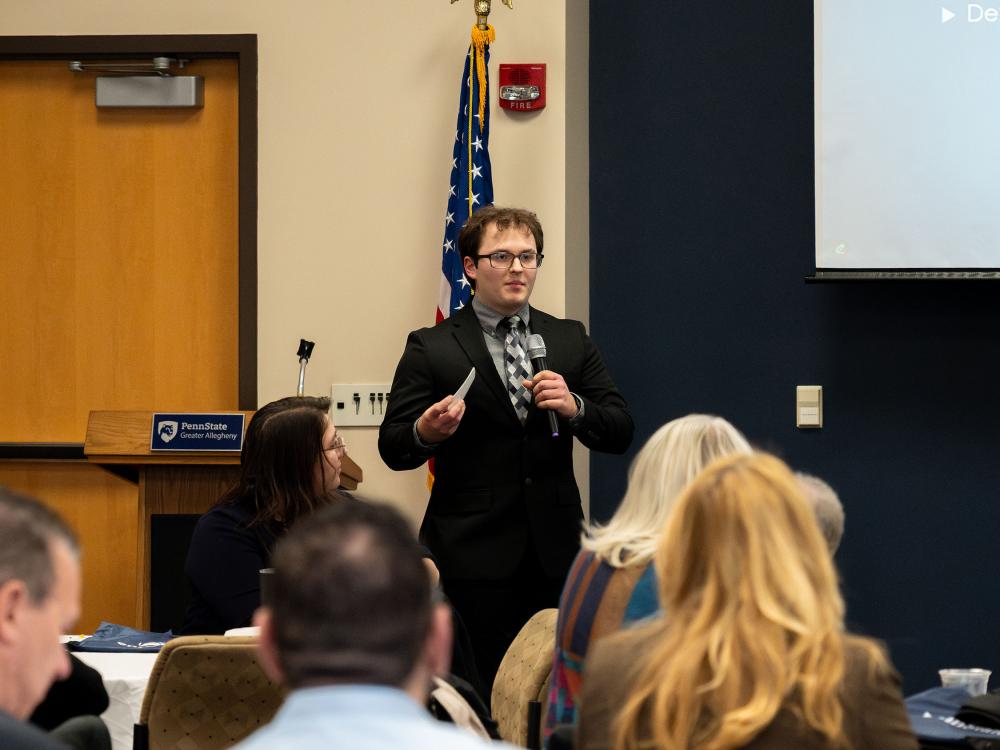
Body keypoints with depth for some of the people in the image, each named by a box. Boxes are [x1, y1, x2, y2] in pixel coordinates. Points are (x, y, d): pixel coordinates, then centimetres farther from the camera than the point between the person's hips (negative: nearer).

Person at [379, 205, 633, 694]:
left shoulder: (570, 341, 12)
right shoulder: (431, 349, 2)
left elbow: (620, 433, 8)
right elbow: (392, 449, -1)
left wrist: (575, 408, -12)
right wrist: (426, 432, -23)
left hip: (555, 550, 3)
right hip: (472, 555, -3)